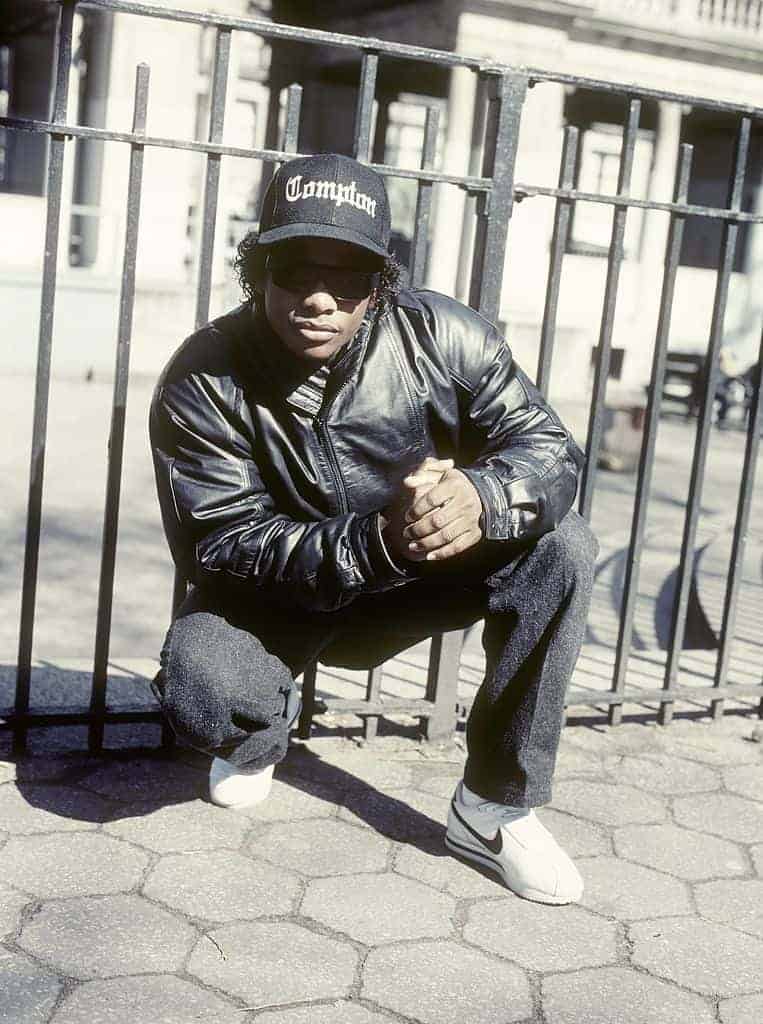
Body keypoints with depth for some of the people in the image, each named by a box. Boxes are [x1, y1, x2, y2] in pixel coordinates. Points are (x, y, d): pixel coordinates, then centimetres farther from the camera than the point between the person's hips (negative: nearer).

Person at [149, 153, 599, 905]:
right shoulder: (202, 384, -22)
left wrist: (482, 496, -43)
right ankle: (262, 737, 12)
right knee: (202, 697, -32)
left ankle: (496, 809, -10)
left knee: (562, 547, -22)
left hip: (417, 583, 2)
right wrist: (378, 543, -44)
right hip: (278, 597, -2)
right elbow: (224, 545, -26)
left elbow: (549, 446, -17)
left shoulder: (441, 337, -18)